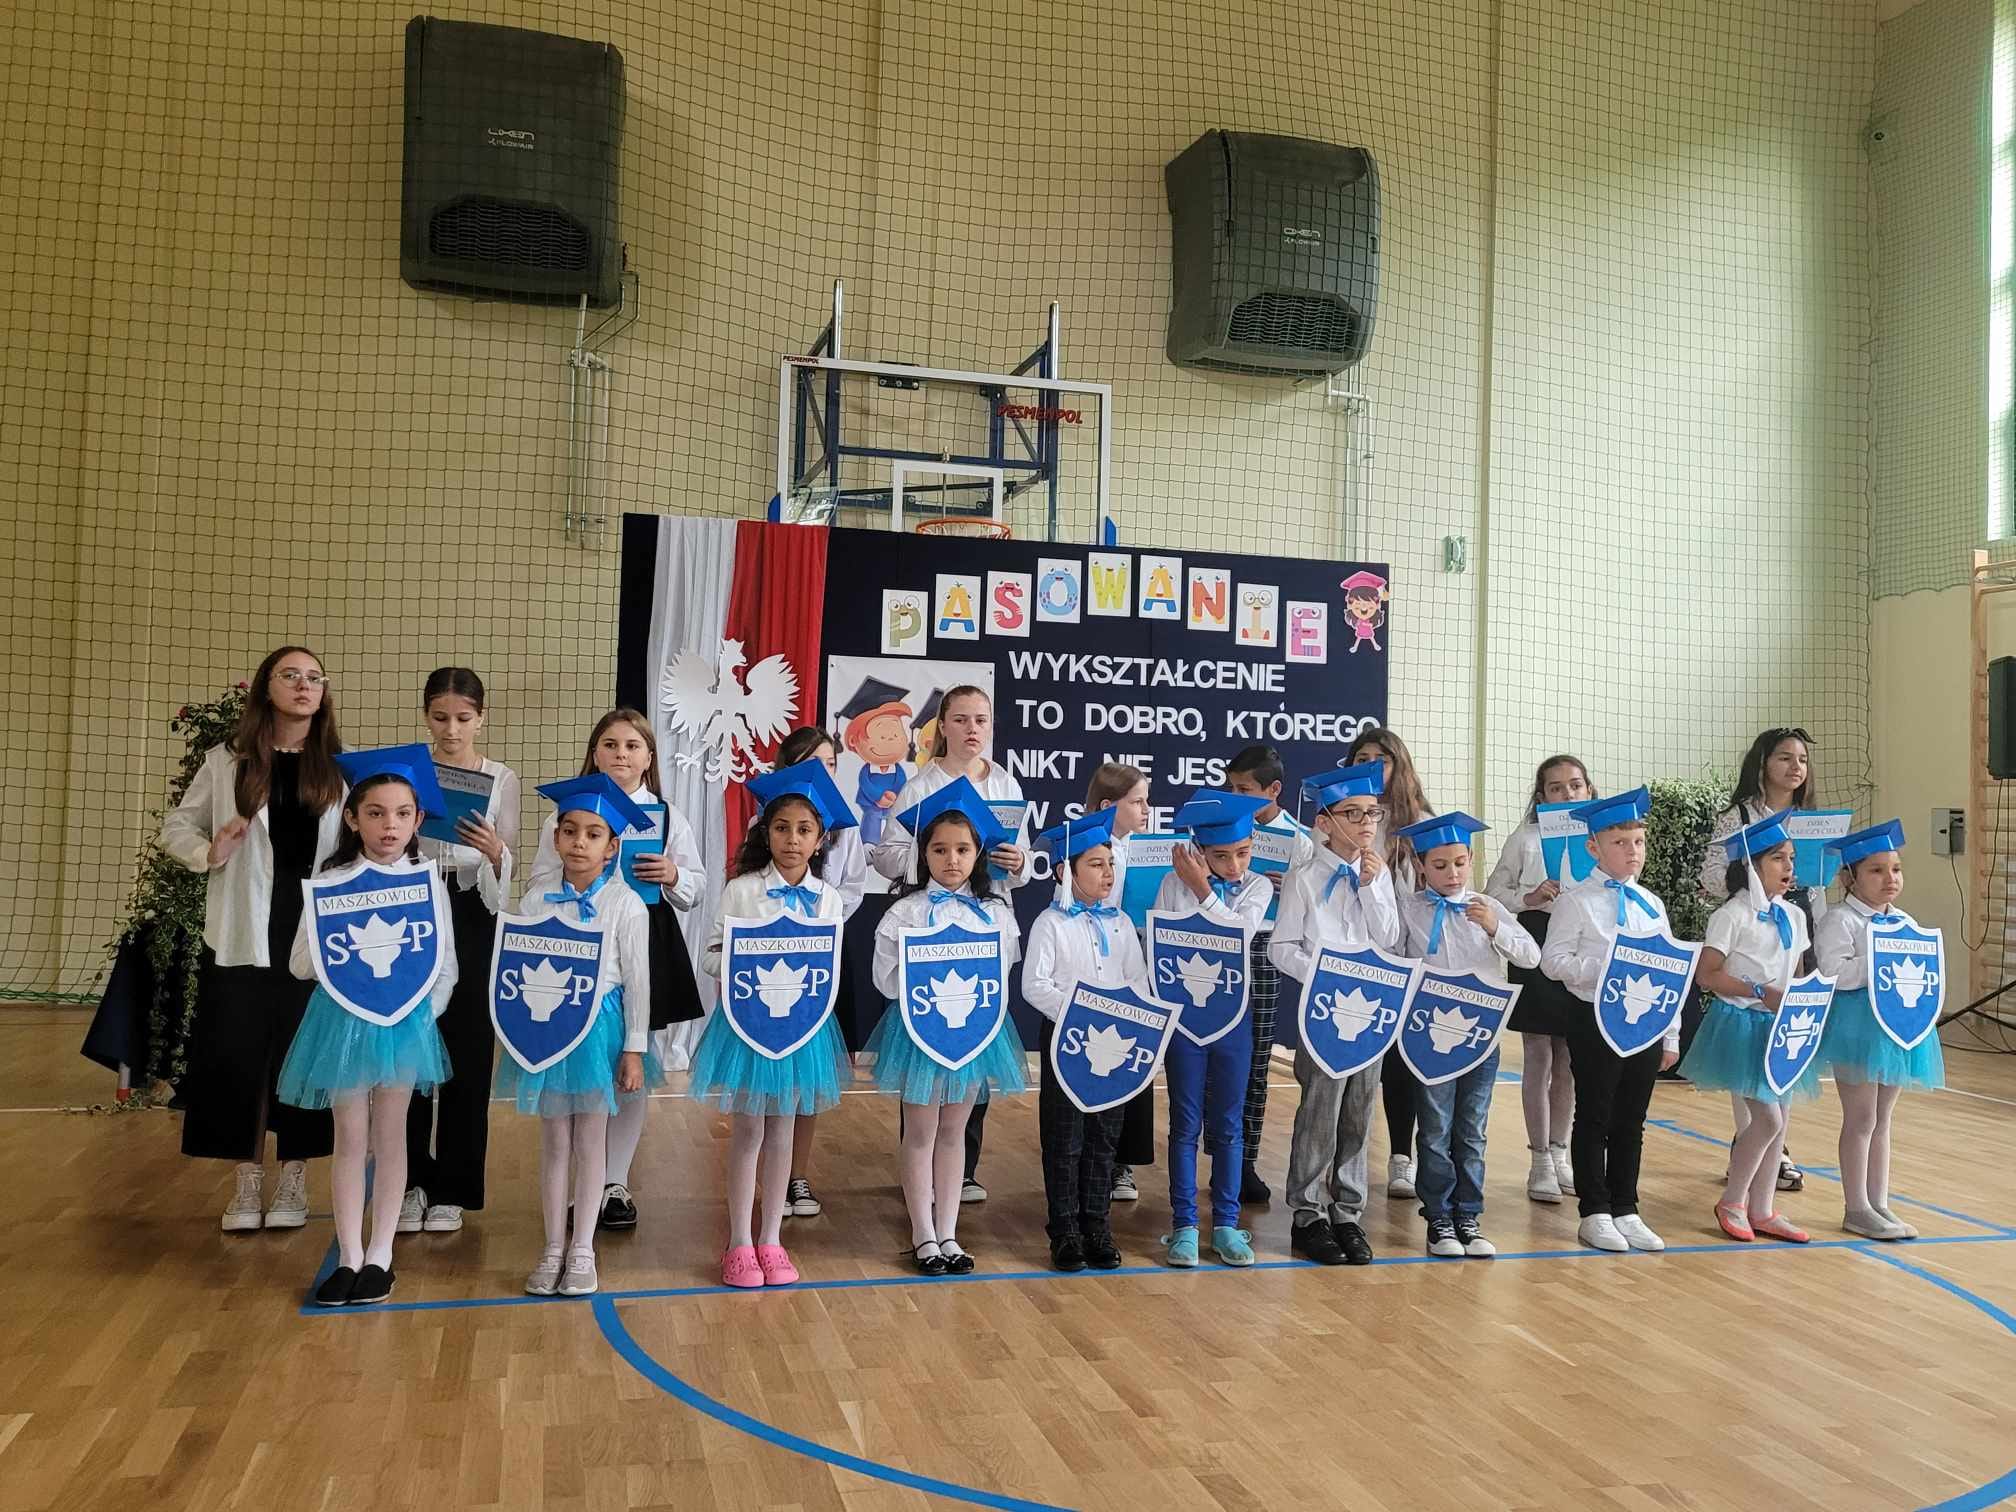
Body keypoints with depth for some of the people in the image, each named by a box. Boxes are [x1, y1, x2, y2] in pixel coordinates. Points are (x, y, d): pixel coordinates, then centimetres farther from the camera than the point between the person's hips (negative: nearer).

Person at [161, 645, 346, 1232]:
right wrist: (209, 853, -9)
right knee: (236, 1052, 3)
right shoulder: (227, 761, 5)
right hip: (243, 930, 0)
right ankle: (247, 1182, 17)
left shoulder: (342, 768, 5)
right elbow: (175, 826, 10)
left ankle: (294, 1180, 17)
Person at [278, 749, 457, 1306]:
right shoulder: (333, 881, -2)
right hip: (344, 1019, 0)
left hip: (406, 1022, 0)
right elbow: (299, 963, -2)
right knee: (350, 1138, 6)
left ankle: (380, 1256, 16)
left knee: (390, 1137, 7)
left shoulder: (427, 879, 0)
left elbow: (446, 962, 4)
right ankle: (349, 1257, 15)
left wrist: (427, 1009, -8)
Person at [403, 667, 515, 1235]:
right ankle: (409, 1183, 16)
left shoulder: (502, 780, 3)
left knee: (467, 1051, 2)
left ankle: (451, 1190, 14)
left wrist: (494, 853, -22)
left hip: (472, 918, -1)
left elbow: (505, 878, 0)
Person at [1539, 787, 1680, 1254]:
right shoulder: (1577, 901, -6)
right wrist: (1602, 968, -23)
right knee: (1594, 1118, 4)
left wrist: (1671, 1036, 10)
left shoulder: (1652, 905, 10)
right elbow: (1553, 960, -10)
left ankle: (1626, 1210, 23)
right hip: (1597, 1021, -5)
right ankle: (1595, 1213, 14)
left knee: (1631, 1121, 12)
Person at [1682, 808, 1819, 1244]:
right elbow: (1708, 975, -16)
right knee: (1768, 1119, -9)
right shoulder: (1732, 915, -12)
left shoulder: (1794, 916, 9)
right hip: (1742, 1024, -7)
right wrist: (1759, 991, -22)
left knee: (1778, 1120, 10)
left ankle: (1762, 1211, 21)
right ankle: (1732, 1202, 10)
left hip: (1781, 1028, 7)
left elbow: (1795, 974, 17)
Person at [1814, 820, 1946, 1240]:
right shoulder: (1841, 921, -11)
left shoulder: (1906, 922, 12)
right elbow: (1833, 971, -22)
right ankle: (1856, 1209, 8)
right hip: (1857, 1023, -7)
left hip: (1897, 1021, 7)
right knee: (1861, 1119, -1)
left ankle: (1879, 1204, 22)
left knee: (1882, 1119, 14)